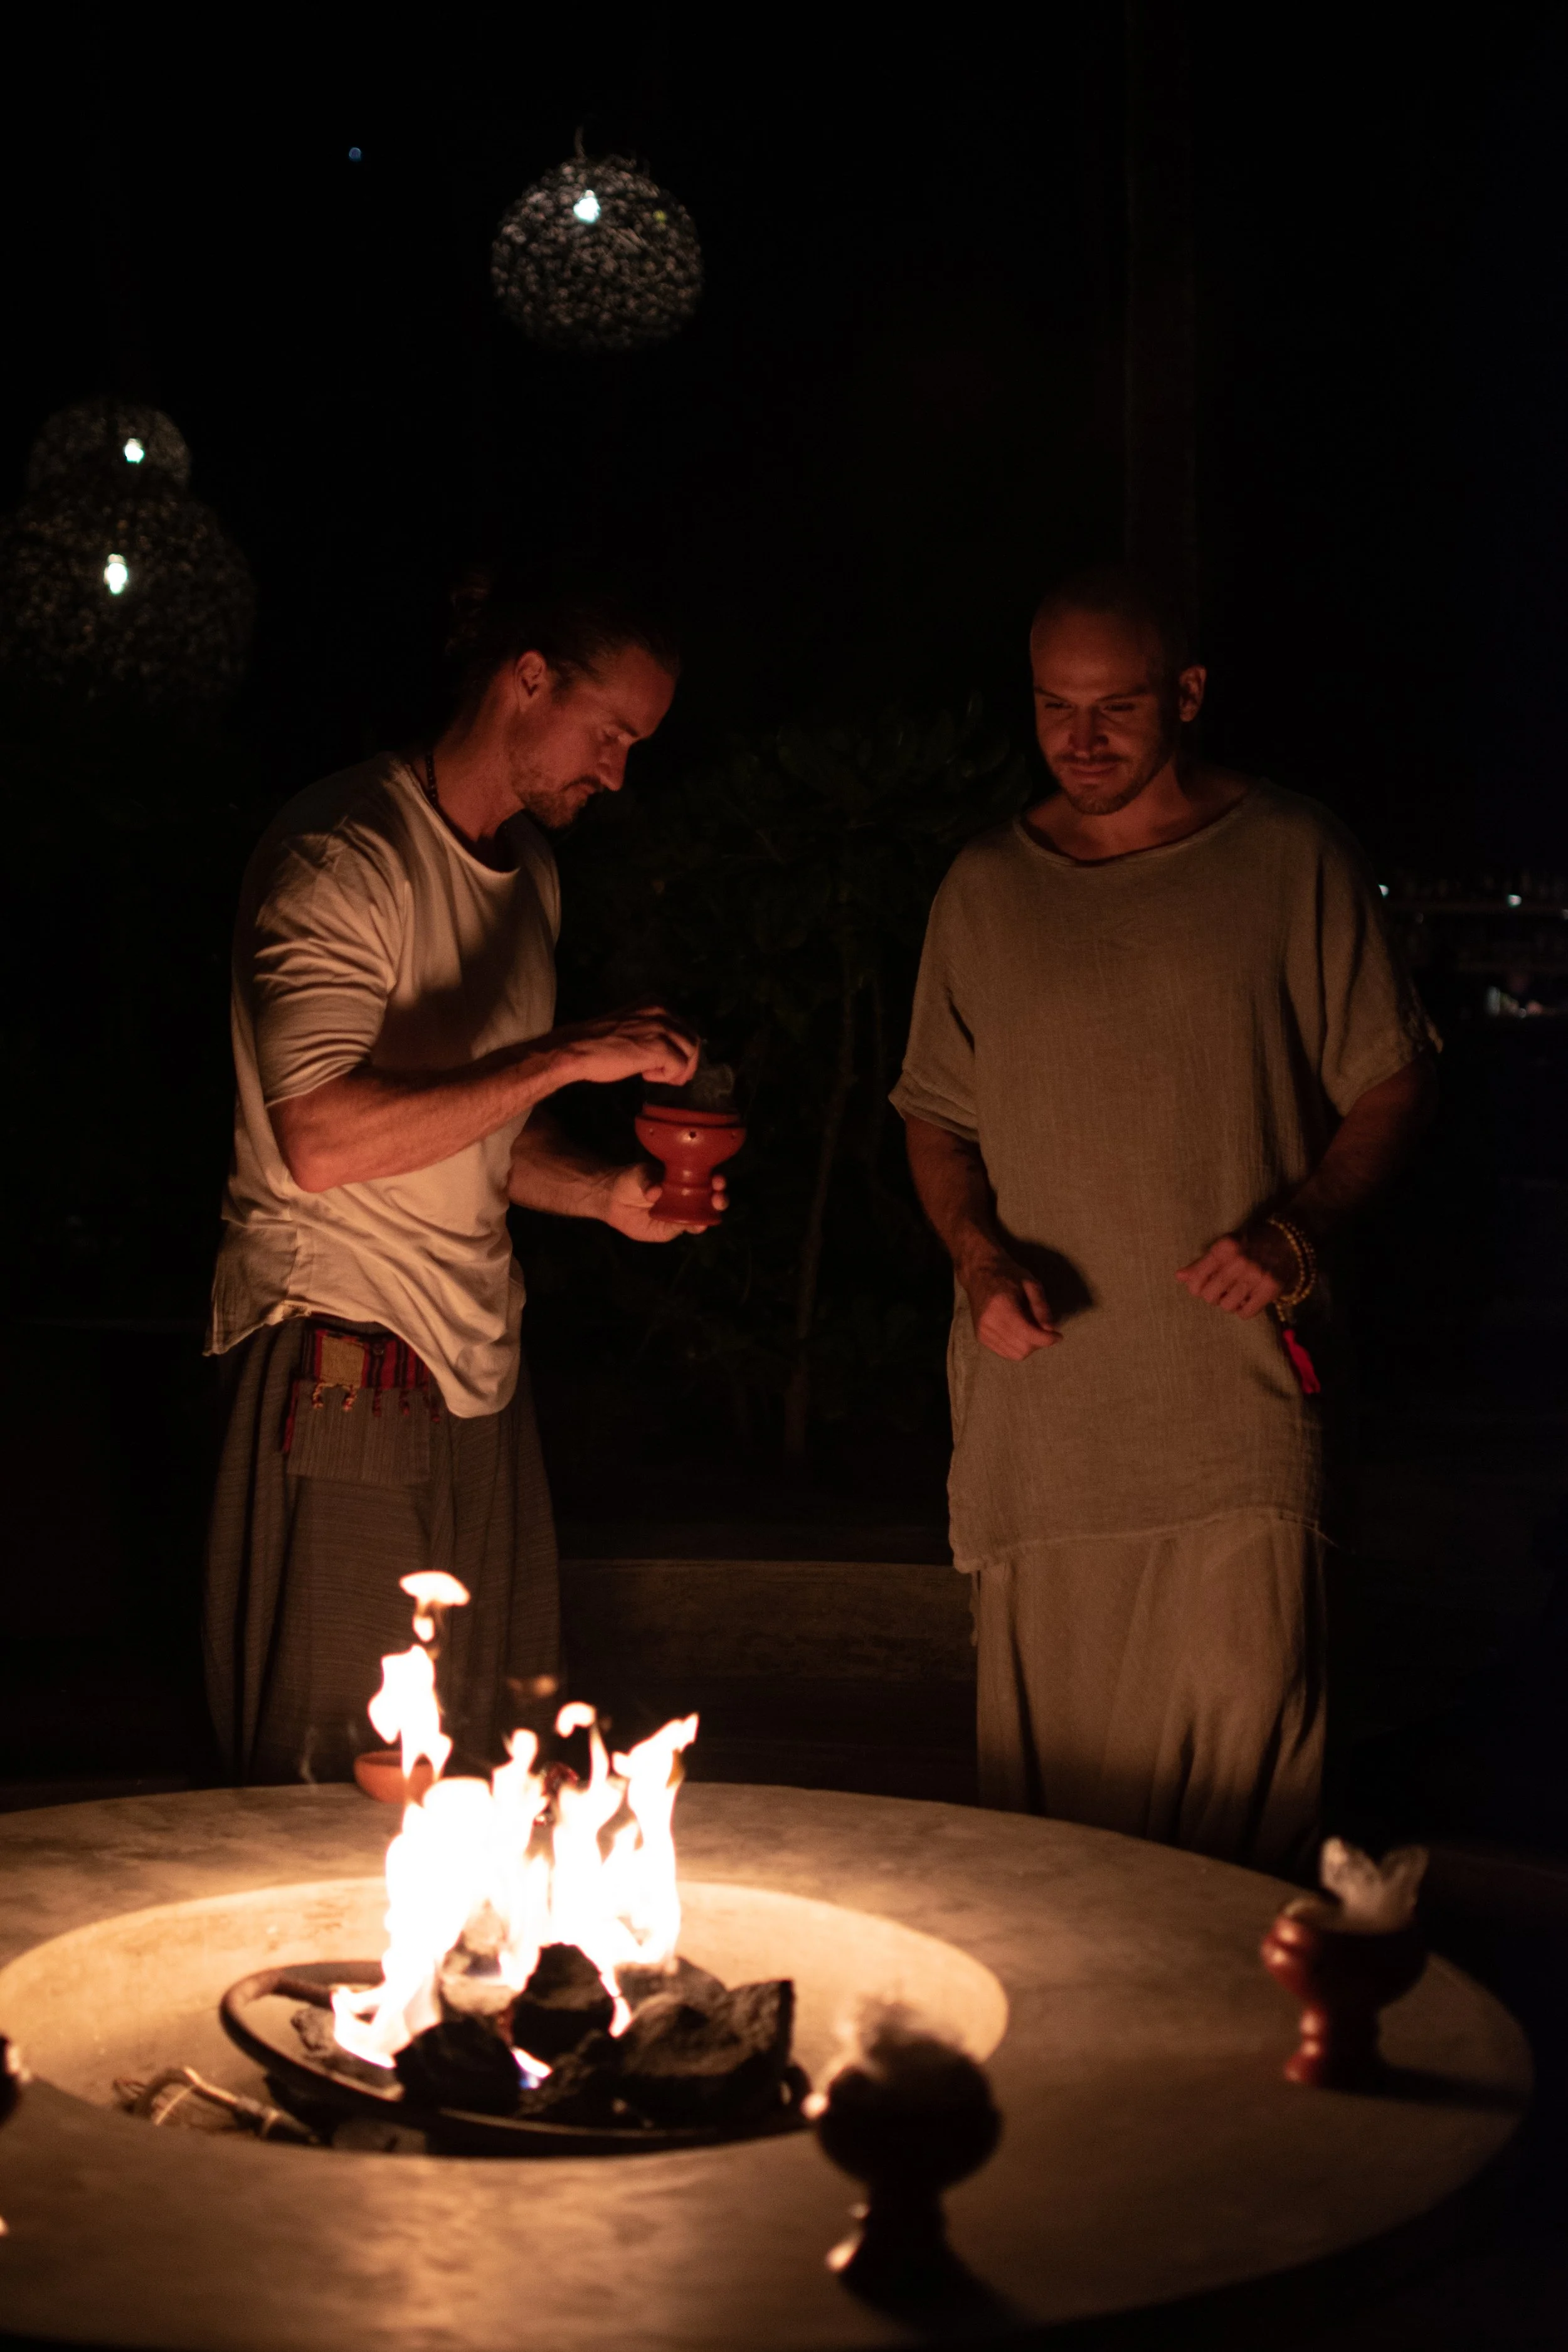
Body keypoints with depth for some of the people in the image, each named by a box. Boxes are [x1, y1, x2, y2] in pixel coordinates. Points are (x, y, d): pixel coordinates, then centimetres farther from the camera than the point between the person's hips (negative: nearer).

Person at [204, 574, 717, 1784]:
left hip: (476, 1360, 8)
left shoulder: (531, 865, 15)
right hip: (340, 1358, -8)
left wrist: (603, 1190, 3)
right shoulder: (343, 854, -13)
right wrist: (568, 1056, -22)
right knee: (341, 1788, -1)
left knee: (498, 1772, 7)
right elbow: (322, 1140, -24)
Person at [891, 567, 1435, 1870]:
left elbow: (1393, 1086, 6)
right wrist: (981, 1257, -1)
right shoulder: (986, 888, 12)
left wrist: (1299, 1228, -11)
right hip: (1036, 1391, 3)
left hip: (1237, 1386, -2)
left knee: (1245, 1729, -7)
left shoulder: (1292, 858, 3)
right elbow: (938, 1119, 18)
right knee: (1045, 1749, 5)